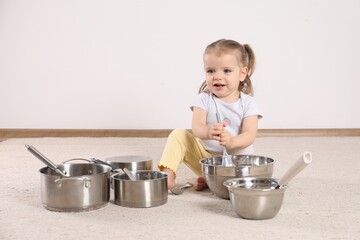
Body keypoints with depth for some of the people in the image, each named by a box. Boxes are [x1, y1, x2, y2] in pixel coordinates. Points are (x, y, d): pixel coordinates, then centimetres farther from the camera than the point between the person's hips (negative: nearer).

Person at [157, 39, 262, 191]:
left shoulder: (247, 103, -3)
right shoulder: (204, 99, -2)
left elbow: (249, 135, -16)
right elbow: (196, 127, -19)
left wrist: (232, 141, -41)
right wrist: (208, 132, -46)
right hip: (205, 156, 1)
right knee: (179, 135, -17)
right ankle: (168, 175, -28)